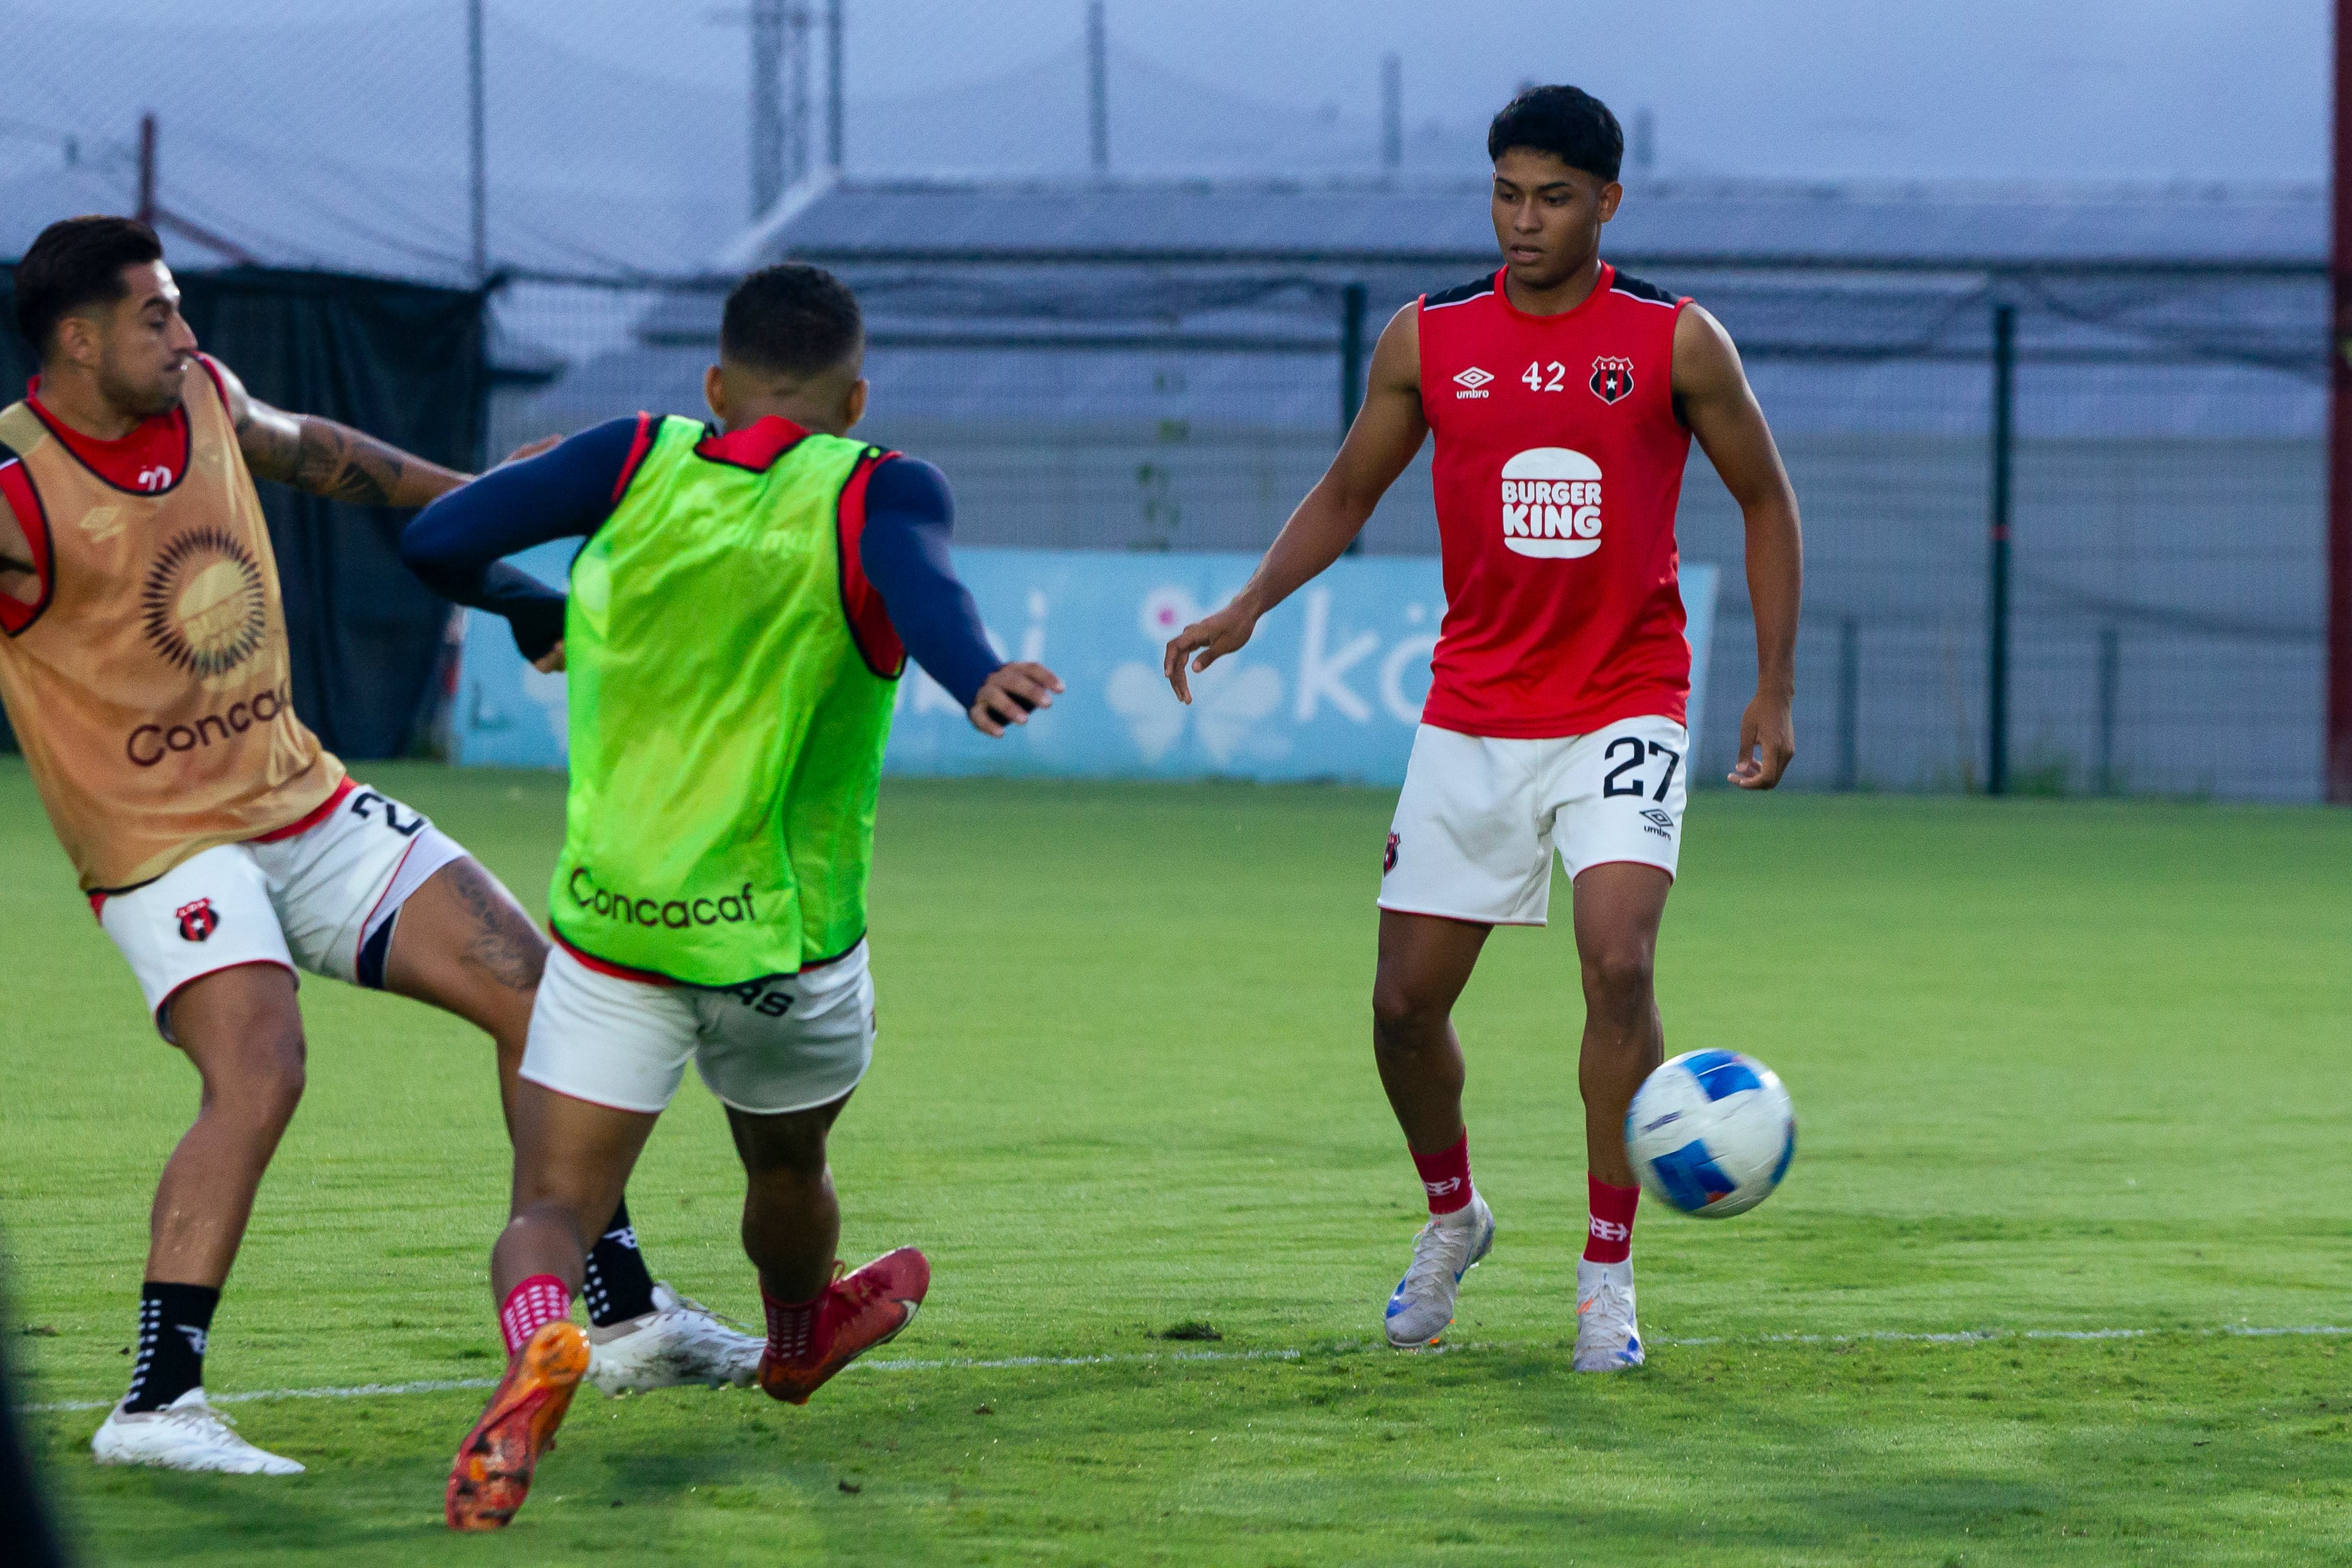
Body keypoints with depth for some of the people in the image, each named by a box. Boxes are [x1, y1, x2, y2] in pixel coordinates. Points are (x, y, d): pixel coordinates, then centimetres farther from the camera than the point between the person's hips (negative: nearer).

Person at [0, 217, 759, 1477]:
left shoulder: (205, 402, 4)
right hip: (162, 844, -8)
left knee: (535, 991, 7)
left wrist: (467, 493, 34)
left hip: (306, 803, 8)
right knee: (257, 1072, -31)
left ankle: (628, 1319, 19)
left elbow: (312, 453, 26)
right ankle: (155, 1407, -29)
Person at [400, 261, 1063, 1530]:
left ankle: (537, 1338, -36)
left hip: (608, 929, 0)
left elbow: (437, 542, -3)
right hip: (790, 939, 0)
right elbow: (919, 579, -30)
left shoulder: (636, 464, 1)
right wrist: (978, 677, -51)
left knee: (551, 1206, -4)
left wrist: (534, 607, 19)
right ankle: (801, 1336, 56)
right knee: (786, 1163, 28)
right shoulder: (877, 491, -6)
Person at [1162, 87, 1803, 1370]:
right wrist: (1248, 607, -3)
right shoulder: (1428, 341, 2)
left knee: (1619, 964, -21)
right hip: (1471, 720, 3)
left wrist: (1774, 687, 2)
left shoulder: (1676, 343, -4)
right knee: (1405, 1000, 3)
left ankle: (1608, 1274, -8)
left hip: (1623, 710, -3)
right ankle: (1452, 1217, 33)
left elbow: (1765, 501, 6)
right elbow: (1345, 495, 13)